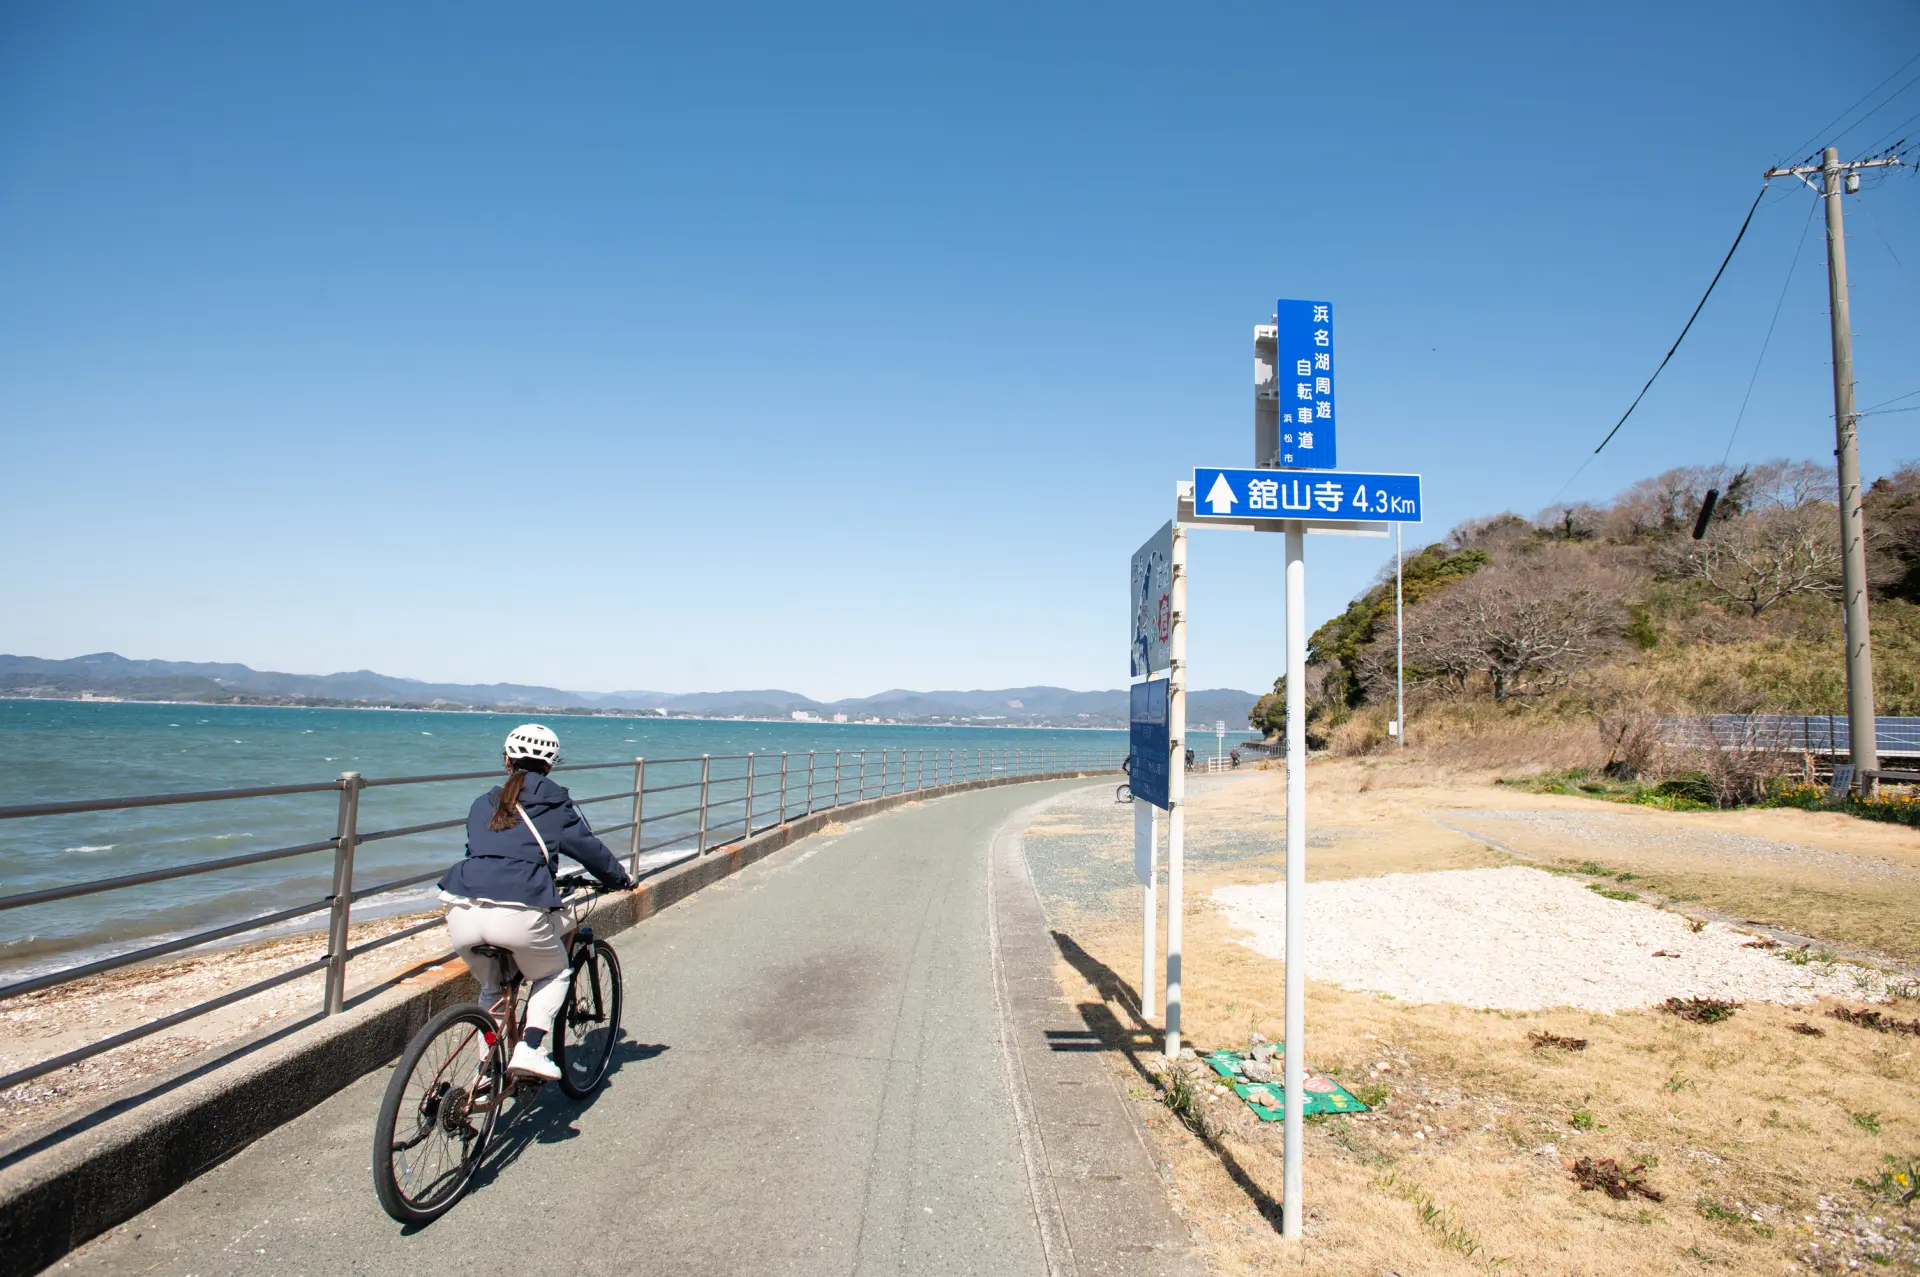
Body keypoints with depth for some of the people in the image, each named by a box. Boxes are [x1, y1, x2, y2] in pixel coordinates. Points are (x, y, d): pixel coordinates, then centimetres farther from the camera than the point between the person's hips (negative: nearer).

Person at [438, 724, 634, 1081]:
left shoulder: (483, 803, 24)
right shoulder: (553, 802, 13)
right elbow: (588, 847, 19)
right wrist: (621, 878, 36)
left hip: (461, 912, 4)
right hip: (518, 913, -4)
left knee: (491, 987, 30)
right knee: (554, 975, 23)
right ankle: (532, 1049, 3)